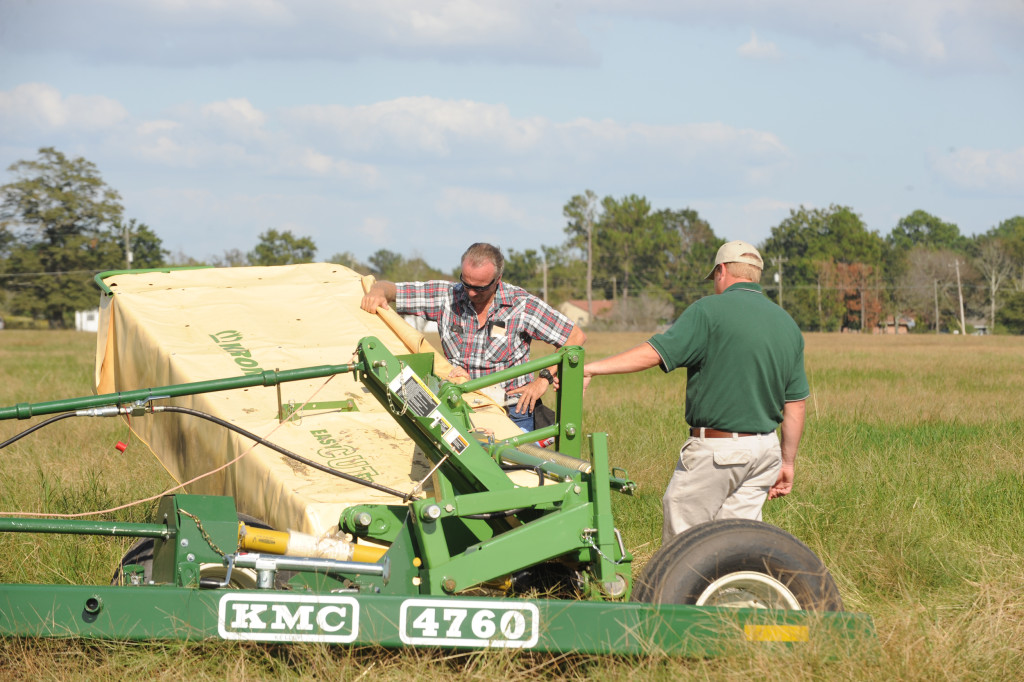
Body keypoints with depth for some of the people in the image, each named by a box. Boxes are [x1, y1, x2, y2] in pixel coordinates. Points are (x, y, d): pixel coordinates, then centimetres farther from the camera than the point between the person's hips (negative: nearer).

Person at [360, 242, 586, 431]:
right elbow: (389, 288, 7)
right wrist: (377, 291, -18)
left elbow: (575, 337, 0)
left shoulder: (520, 304, -5)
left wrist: (544, 380, -6)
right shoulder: (447, 296, 1)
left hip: (513, 414, -2)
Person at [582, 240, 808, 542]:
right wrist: (787, 462, 19)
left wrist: (589, 368, -14)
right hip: (766, 449, 7)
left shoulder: (711, 311, -9)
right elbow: (795, 404, 12)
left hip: (716, 449, -7)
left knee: (680, 535, 3)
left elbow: (652, 353, -17)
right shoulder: (787, 324, 11)